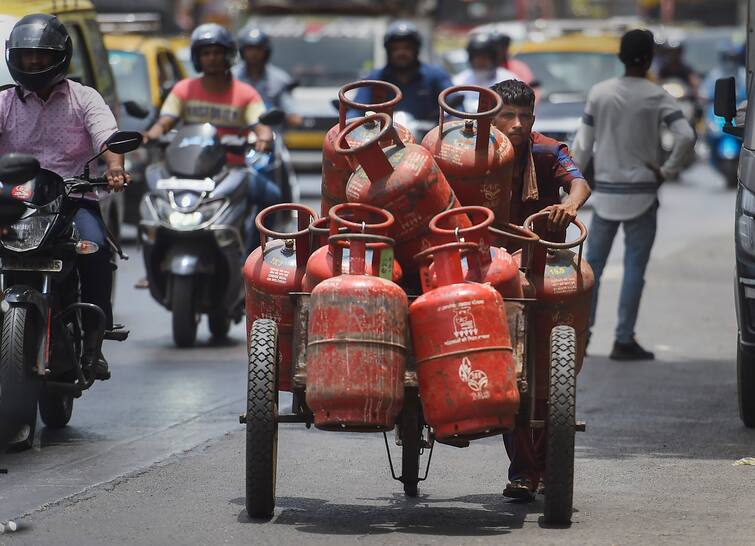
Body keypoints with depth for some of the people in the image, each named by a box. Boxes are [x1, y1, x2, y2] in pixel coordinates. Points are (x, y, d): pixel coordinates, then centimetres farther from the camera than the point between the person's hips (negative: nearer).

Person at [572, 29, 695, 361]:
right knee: (634, 269, 0)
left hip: (605, 192, 2)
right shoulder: (656, 97, -7)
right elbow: (686, 137, -18)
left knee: (593, 264, 11)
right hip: (641, 194, -2)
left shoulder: (599, 93, 0)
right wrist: (667, 171, -6)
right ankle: (624, 340, -2)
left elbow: (583, 144, 2)